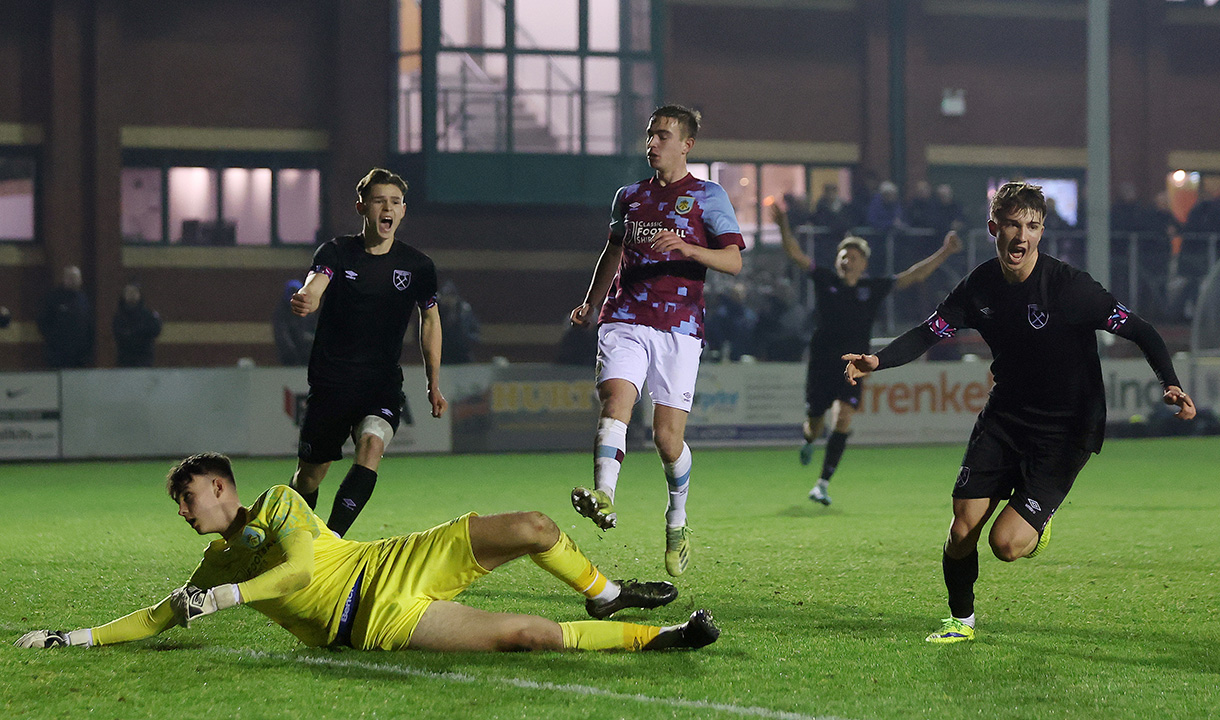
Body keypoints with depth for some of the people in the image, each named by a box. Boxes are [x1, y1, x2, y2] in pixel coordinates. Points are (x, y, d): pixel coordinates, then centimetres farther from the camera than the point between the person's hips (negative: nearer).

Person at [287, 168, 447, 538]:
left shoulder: (417, 265, 1)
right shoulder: (337, 252, -6)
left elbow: (430, 319, 16)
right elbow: (314, 286, -26)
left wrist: (434, 385, 15)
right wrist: (304, 300, -52)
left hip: (383, 383, 0)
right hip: (330, 380, 0)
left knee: (372, 443, -29)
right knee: (310, 473, 6)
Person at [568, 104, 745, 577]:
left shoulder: (708, 197, 6)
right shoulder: (629, 197, 19)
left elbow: (733, 260, -3)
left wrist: (684, 246, -19)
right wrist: (590, 304, 26)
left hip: (678, 327, -3)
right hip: (625, 320, 3)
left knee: (668, 436, -4)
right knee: (615, 402, -24)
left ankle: (677, 521, 20)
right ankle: (604, 497, -41)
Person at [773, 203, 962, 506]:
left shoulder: (872, 288, 7)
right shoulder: (825, 280, 4)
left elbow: (913, 276, 9)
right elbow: (795, 254, -2)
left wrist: (944, 252, 4)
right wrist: (783, 226, -16)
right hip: (821, 364, 0)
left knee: (843, 419, -18)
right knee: (815, 426, 7)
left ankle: (823, 484, -14)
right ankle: (808, 439, 48)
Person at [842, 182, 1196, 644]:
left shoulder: (1068, 286, -19)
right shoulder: (981, 285, -4)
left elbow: (1141, 332, -16)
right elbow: (930, 332, 3)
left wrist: (1170, 384, -32)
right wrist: (878, 360, -16)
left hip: (1065, 430, -4)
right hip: (1004, 417, 4)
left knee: (1006, 543, -16)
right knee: (963, 530, -3)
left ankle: (1036, 525, 21)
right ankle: (961, 620, 23)